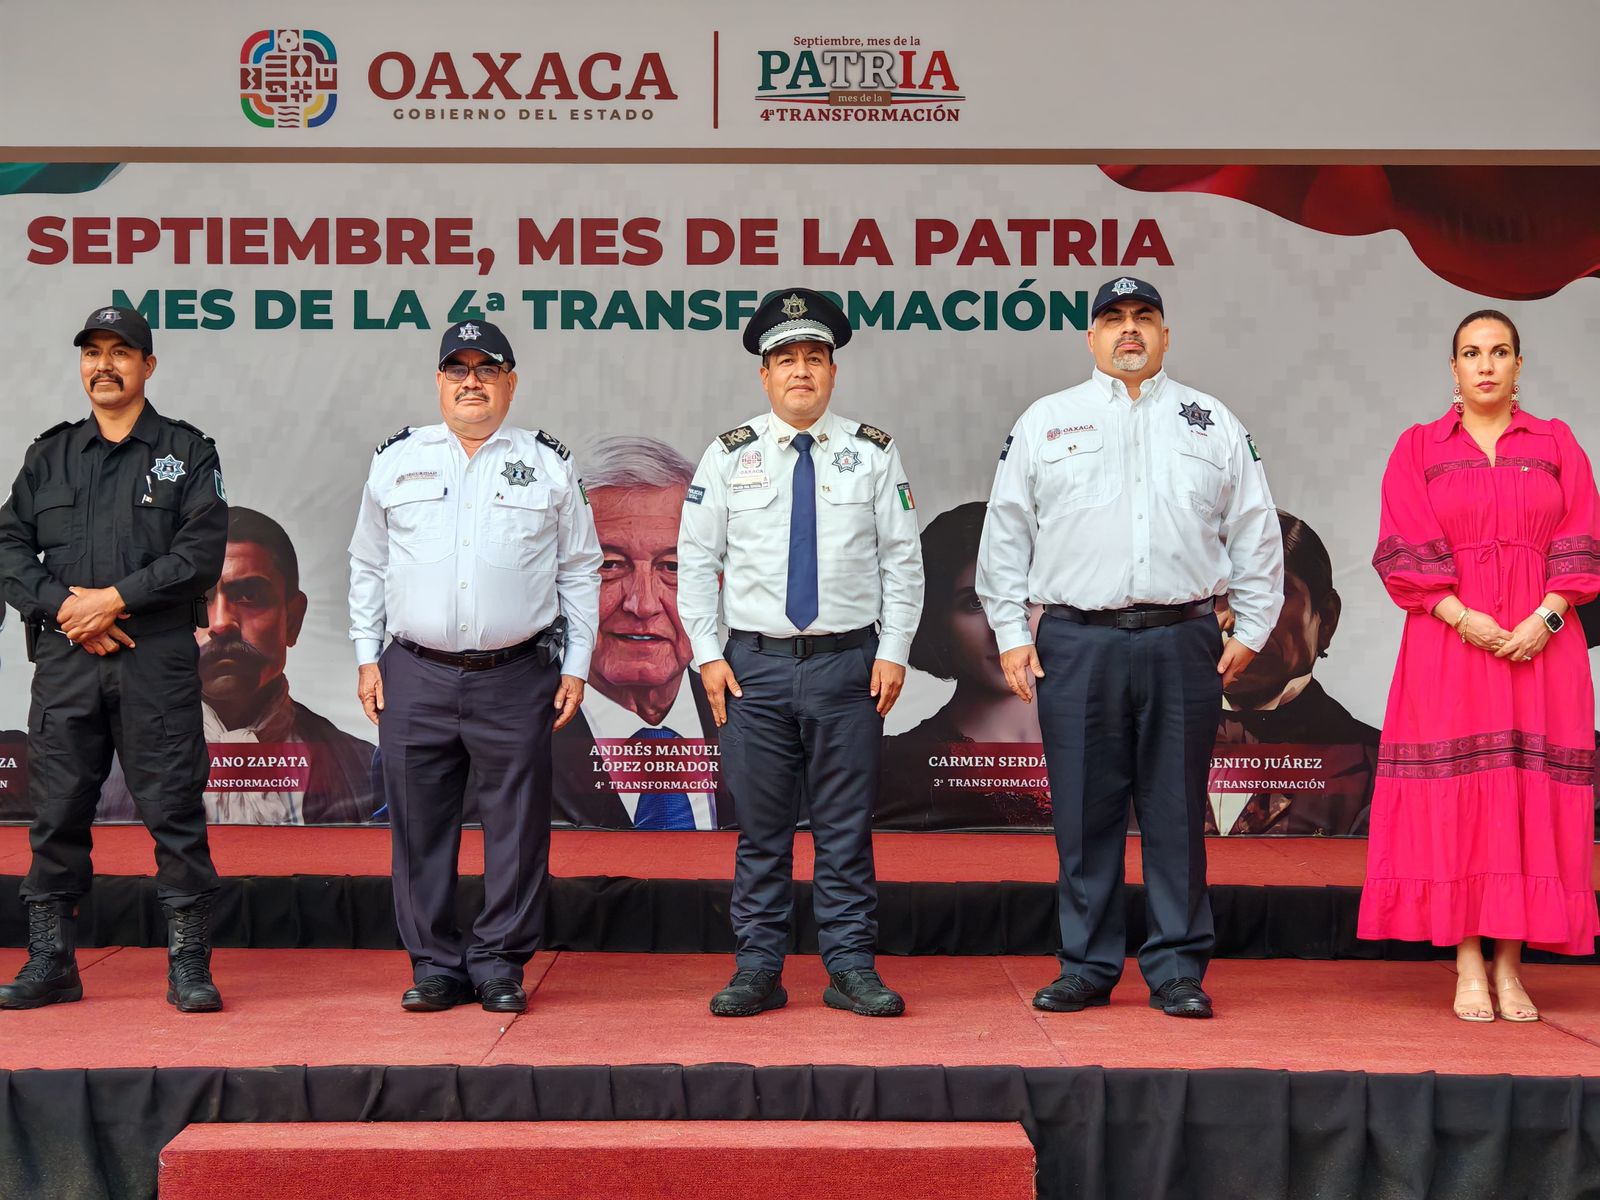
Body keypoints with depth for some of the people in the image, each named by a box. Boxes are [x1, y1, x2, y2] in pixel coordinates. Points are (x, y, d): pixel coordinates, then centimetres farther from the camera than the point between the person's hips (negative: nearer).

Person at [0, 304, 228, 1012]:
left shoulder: (186, 452, 7)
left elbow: (202, 550, -5)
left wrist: (116, 597, -12)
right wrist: (62, 606, -7)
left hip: (158, 661, -3)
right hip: (64, 661, 3)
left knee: (174, 809, -3)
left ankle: (189, 965, 3)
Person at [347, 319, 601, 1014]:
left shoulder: (550, 466, 8)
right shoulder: (396, 461, 11)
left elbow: (580, 571, 10)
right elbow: (367, 566, 15)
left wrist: (576, 667, 4)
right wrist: (367, 658, 8)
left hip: (518, 677, -1)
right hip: (415, 676, 1)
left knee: (516, 826, 1)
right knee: (419, 826, 4)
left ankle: (500, 964, 12)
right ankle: (434, 964, 15)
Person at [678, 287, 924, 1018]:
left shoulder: (873, 453, 5)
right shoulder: (729, 456, 5)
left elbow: (902, 559, 5)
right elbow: (697, 559, 7)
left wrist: (894, 652, -2)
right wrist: (708, 653, -1)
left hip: (848, 663, 0)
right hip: (755, 663, 0)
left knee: (846, 828, 4)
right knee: (761, 829, 5)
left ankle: (851, 970, 13)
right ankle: (757, 971, 14)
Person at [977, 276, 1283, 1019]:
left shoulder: (1213, 423, 13)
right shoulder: (1044, 422, 11)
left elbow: (1255, 532, 13)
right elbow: (1006, 533, 10)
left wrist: (1250, 629, 7)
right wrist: (1011, 632, 4)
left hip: (1182, 643, 0)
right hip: (1077, 643, 0)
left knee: (1177, 813, 2)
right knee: (1085, 815, 2)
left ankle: (1177, 972, 10)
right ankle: (1086, 968, 12)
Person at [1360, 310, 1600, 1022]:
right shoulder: (1418, 448, 9)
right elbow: (1404, 549, -1)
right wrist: (1461, 616, -14)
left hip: (1540, 643, 1)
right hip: (1449, 642, -1)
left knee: (1530, 793, -2)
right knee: (1455, 794, -5)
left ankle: (1509, 965, 3)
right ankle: (1468, 969, -1)